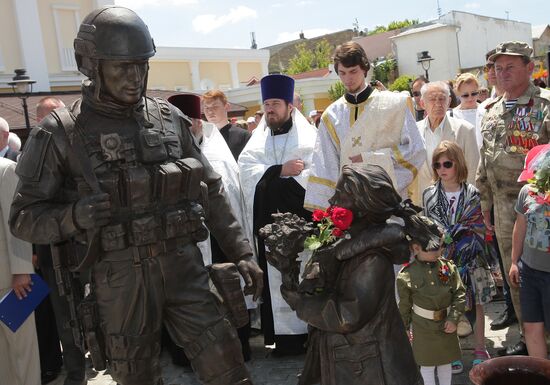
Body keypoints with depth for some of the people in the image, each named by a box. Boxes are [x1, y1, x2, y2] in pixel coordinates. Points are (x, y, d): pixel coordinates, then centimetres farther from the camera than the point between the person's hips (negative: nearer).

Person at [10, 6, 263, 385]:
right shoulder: (61, 133, -6)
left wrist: (241, 251, 6)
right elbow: (24, 216, -3)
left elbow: (211, 192, 9)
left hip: (185, 270, 2)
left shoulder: (169, 118, 3)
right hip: (120, 281, -2)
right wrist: (73, 216, -23)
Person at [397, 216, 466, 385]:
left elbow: (460, 294, -2)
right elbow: (404, 306, -5)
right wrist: (405, 329, 2)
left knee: (445, 362, 20)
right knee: (427, 365, 10)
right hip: (423, 328, -3)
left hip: (446, 325, 3)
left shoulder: (448, 266, -8)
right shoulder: (406, 275, -15)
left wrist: (453, 319, -10)